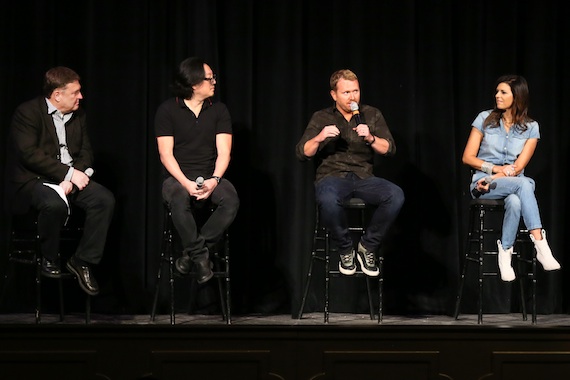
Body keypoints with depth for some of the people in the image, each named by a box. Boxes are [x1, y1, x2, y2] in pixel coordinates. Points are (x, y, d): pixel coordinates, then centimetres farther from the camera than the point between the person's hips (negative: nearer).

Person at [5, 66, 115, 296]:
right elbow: (29, 154, -19)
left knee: (105, 199, -20)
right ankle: (49, 260, -12)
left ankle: (83, 261, -11)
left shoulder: (78, 115, 12)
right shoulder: (27, 113, -9)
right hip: (33, 180, -6)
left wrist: (73, 178, -11)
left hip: (70, 179, 6)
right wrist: (69, 173, -22)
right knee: (54, 204, -38)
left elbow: (85, 152, 10)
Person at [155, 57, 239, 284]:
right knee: (179, 200, -38)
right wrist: (186, 183, -21)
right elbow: (166, 154, -6)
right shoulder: (167, 110, 0)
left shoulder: (218, 110, 8)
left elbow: (223, 152, 0)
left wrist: (214, 180, -20)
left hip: (210, 177, 3)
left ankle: (193, 252, -19)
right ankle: (201, 255, -20)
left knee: (231, 200, -30)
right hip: (177, 177, -2)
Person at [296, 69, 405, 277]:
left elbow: (390, 148, 4)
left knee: (396, 195, -30)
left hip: (364, 177, 2)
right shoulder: (321, 118, 8)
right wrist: (319, 138, -16)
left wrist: (371, 138, -15)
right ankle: (345, 250, -13)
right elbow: (302, 153, 2)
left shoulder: (372, 115, 12)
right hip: (332, 176, -2)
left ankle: (367, 247, -10)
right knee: (328, 201, -40)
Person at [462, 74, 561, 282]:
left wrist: (493, 179, -19)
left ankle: (505, 253, -32)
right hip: (482, 182, -2)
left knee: (515, 201, -39)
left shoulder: (530, 127, 2)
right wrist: (496, 169, -12)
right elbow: (468, 158, 1)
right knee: (524, 184, -35)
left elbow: (517, 168, -5)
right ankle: (541, 246, -43)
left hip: (514, 183, 2)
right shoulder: (485, 119, 2)